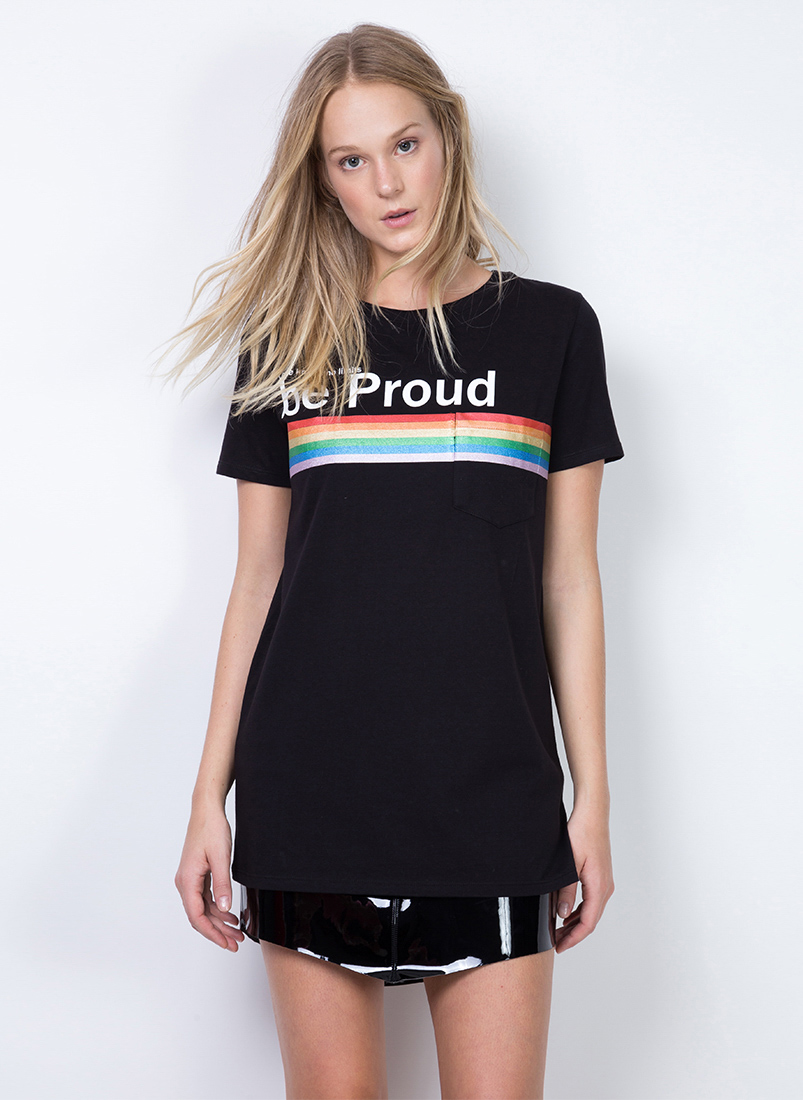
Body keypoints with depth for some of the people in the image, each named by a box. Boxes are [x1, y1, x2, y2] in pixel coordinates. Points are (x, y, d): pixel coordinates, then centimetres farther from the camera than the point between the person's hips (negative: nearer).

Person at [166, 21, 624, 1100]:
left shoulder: (549, 328, 5)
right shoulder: (288, 341, 7)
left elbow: (569, 576, 5)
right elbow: (257, 580, 8)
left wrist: (593, 795, 2)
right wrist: (209, 798, 5)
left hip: (492, 794, -1)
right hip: (310, 792, 1)